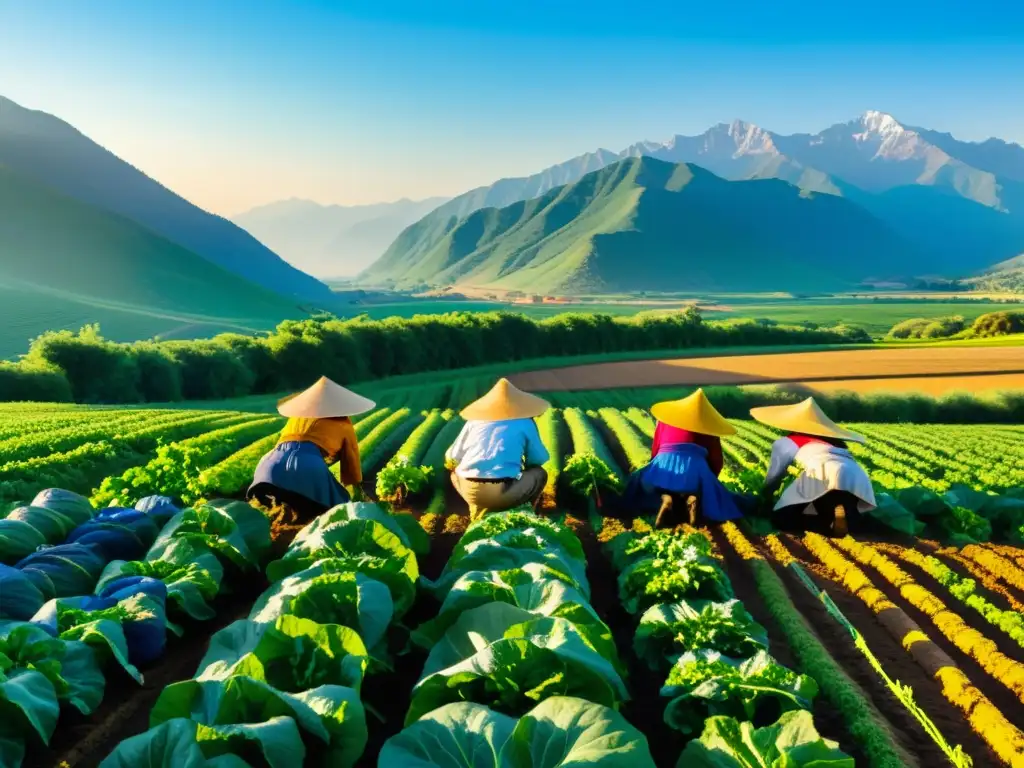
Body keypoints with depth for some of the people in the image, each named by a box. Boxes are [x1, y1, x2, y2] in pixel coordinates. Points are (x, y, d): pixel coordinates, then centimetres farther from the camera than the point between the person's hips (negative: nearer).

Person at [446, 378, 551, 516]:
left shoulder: (474, 421, 15)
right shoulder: (525, 423, 10)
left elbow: (452, 456, 18)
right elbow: (540, 458, 17)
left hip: (470, 490, 2)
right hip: (503, 492, -1)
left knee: (455, 472, 36)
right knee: (539, 473, 26)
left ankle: (480, 510, 16)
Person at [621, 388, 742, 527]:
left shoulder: (665, 419, 27)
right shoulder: (709, 425, 22)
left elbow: (655, 451, 26)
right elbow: (717, 461, 19)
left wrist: (657, 470, 42)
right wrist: (708, 481, 35)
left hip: (666, 461, 0)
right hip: (695, 466, 0)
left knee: (642, 484, 23)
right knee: (711, 494, 24)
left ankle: (664, 498, -13)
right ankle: (692, 498, -15)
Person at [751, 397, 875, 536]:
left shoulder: (785, 442, 28)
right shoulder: (835, 441, 39)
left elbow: (773, 477, 34)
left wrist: (765, 498, 53)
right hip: (859, 478, 4)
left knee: (783, 516, 9)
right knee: (850, 519, 28)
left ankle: (831, 520, -13)